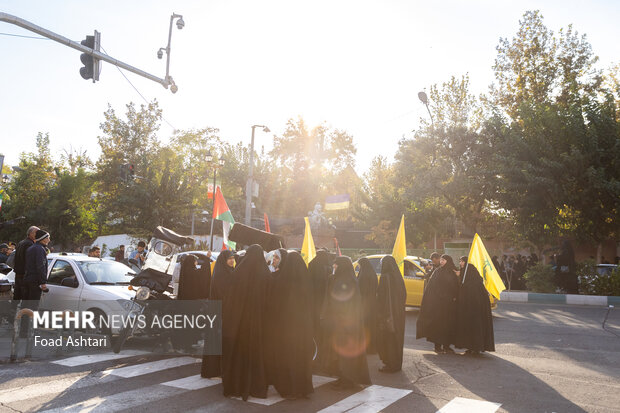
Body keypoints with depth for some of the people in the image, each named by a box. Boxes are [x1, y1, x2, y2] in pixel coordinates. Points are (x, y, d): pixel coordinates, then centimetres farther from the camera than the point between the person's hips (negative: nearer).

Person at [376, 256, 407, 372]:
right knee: (397, 338, 16)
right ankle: (397, 364, 26)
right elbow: (404, 295, 13)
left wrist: (380, 314, -13)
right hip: (399, 314, 8)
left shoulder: (385, 277, -17)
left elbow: (381, 297, -18)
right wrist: (400, 311, 19)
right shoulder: (398, 277, 6)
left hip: (388, 313, -8)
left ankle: (390, 365, 8)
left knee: (387, 338, 2)